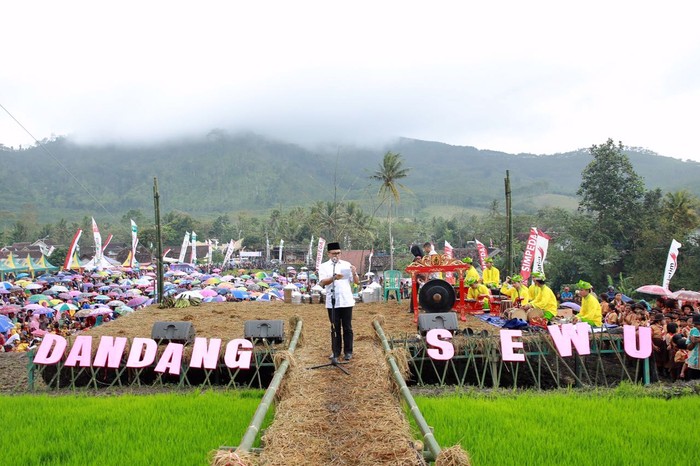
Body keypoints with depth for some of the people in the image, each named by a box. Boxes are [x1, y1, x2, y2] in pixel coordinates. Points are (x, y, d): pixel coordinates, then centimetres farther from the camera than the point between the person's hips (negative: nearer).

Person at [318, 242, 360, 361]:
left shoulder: (347, 265, 8)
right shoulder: (324, 266, 5)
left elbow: (356, 282, 5)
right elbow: (322, 282, -11)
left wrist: (354, 273, -17)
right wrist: (334, 278, -29)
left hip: (346, 301, 1)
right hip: (332, 302, 0)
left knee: (347, 327, 4)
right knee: (335, 328, 6)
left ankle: (348, 352, 10)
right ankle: (336, 351, 14)